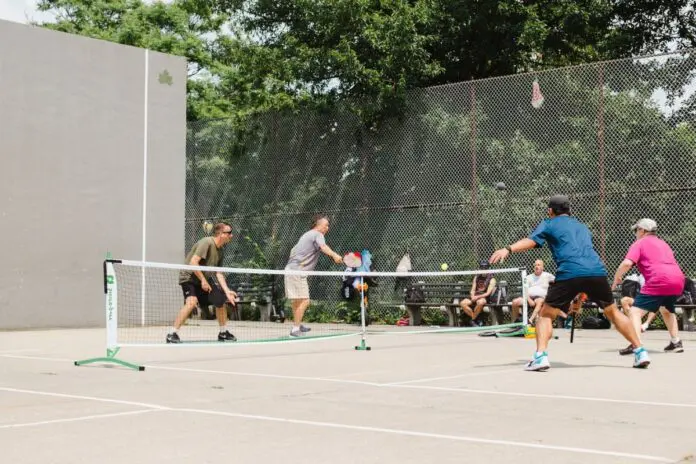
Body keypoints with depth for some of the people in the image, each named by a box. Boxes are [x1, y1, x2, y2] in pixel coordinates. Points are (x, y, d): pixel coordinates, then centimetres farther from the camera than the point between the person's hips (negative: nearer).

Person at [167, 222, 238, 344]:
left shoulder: (220, 251, 4)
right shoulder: (206, 242, -22)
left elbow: (218, 273, 5)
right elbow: (193, 262, -28)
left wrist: (227, 291, -5)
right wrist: (203, 280, -24)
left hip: (204, 280, 9)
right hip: (189, 277, -9)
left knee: (221, 301, 9)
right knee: (191, 302, -30)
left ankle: (223, 333, 26)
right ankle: (172, 335, -25)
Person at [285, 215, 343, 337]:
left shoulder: (307, 235, 22)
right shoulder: (318, 235, -8)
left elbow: (293, 250, 32)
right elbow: (323, 247, -32)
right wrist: (334, 255, -49)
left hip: (291, 269, 10)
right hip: (297, 271, -10)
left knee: (297, 301, 22)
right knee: (304, 301, -13)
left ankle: (297, 325, 36)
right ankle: (295, 329, -14)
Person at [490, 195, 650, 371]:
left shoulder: (549, 224, 20)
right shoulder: (582, 226, 35)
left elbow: (531, 241, 0)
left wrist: (508, 249, -13)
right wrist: (582, 292, 44)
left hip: (569, 274, -4)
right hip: (597, 271, 4)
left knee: (545, 315, 9)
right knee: (613, 312, 24)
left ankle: (540, 356, -10)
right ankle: (640, 352, 23)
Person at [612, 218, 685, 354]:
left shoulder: (639, 243, 7)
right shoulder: (663, 243, 30)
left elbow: (627, 263, -8)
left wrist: (616, 278, 3)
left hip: (658, 282, -8)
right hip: (678, 280, 8)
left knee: (636, 311, -8)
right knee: (667, 310, 33)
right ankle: (676, 343, 31)